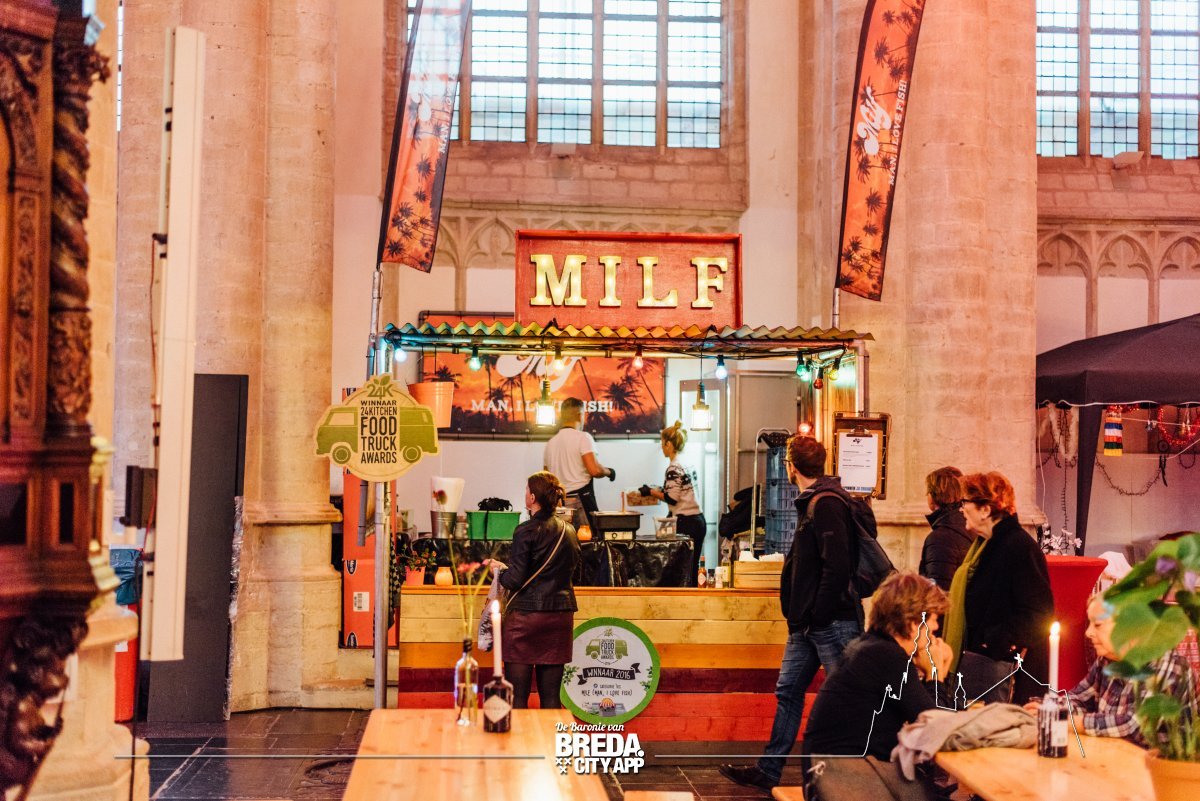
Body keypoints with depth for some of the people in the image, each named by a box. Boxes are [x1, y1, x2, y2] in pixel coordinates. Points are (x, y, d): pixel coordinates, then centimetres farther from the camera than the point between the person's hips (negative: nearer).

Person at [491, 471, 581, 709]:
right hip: (560, 615, 6)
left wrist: (499, 569, 8)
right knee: (551, 695, 9)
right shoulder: (569, 531, 8)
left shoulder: (527, 531, -12)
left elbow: (514, 580, -14)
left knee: (517, 695, 1)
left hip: (526, 614, -6)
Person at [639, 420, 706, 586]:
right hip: (698, 521, 9)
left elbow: (672, 498, -16)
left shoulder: (674, 468, -13)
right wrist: (657, 491, 21)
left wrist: (651, 492, -4)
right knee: (692, 570, 11)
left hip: (686, 523, -9)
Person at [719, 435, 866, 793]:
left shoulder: (827, 504, -16)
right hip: (807, 623, 10)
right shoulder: (812, 503, 15)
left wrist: (818, 614, -19)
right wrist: (800, 615, 16)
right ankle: (768, 770, 23)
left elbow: (837, 566, -24)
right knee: (788, 692, 14)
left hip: (832, 622, -10)